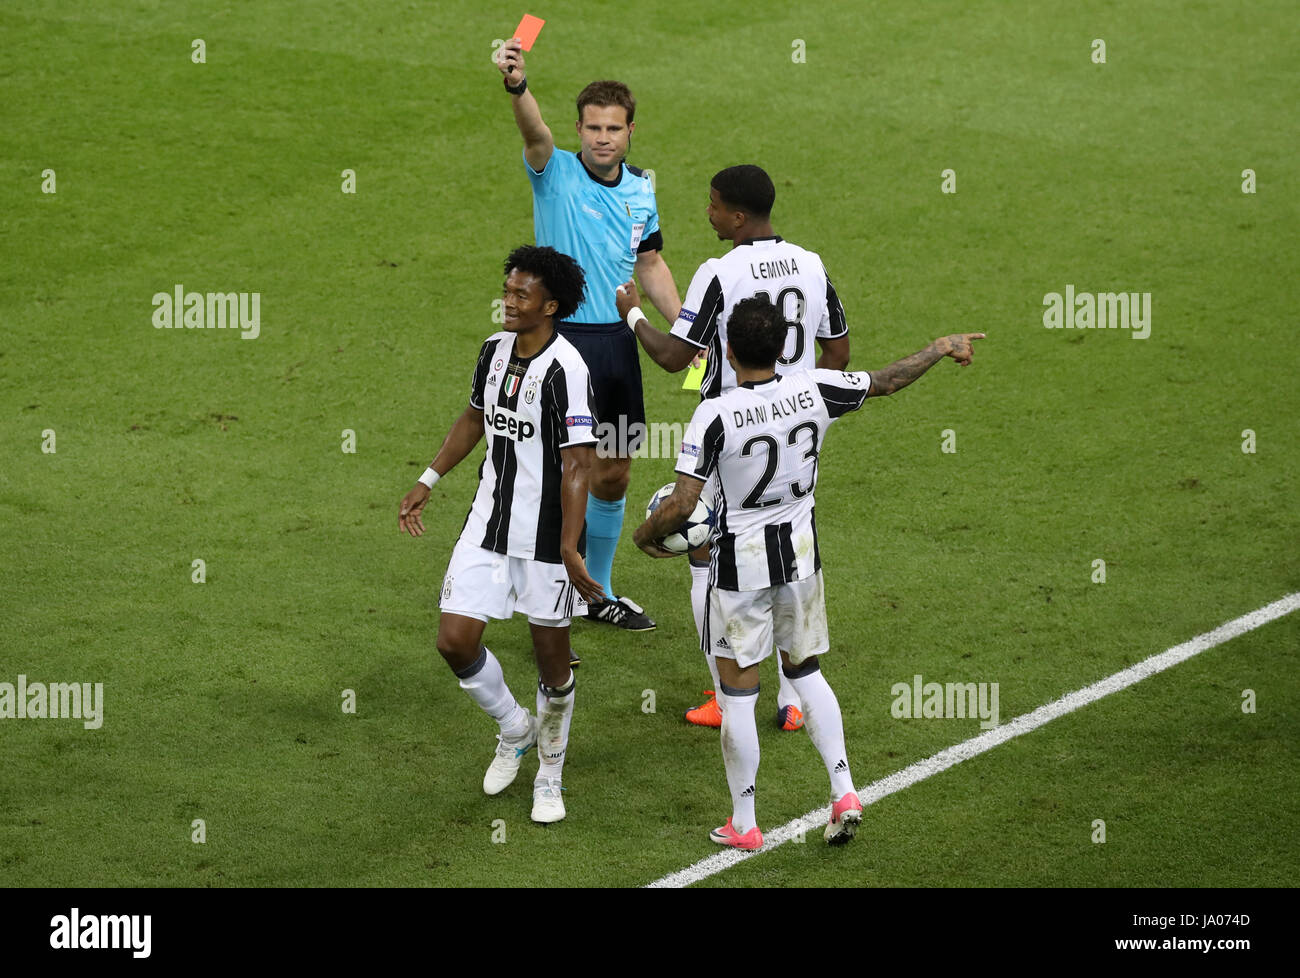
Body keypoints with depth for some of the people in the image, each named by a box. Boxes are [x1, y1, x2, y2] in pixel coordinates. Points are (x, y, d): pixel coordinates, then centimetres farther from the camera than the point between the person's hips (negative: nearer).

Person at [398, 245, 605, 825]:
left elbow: (577, 464, -21)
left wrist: (569, 549, -25)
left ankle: (550, 774, 27)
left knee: (552, 658, 7)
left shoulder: (565, 369, -18)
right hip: (487, 526, 6)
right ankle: (515, 729, 26)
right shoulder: (494, 350, 4)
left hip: (544, 537, -6)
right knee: (455, 641, -1)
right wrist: (428, 482, 20)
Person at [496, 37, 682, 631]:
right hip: (563, 339, -6)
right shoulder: (556, 173, -9)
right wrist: (517, 86, -51)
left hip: (619, 341, 6)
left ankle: (598, 593, 30)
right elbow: (535, 133, -31)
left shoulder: (640, 189, 8)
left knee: (614, 474, 14)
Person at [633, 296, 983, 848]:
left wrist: (645, 534, 0)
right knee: (805, 673, 23)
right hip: (801, 555, 5)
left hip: (740, 566, -5)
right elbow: (887, 380, 8)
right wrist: (942, 347, 24)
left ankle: (743, 824, 15)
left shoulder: (716, 415, -21)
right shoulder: (813, 391, -9)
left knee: (737, 692, 7)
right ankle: (843, 792, 15)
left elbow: (681, 505, -21)